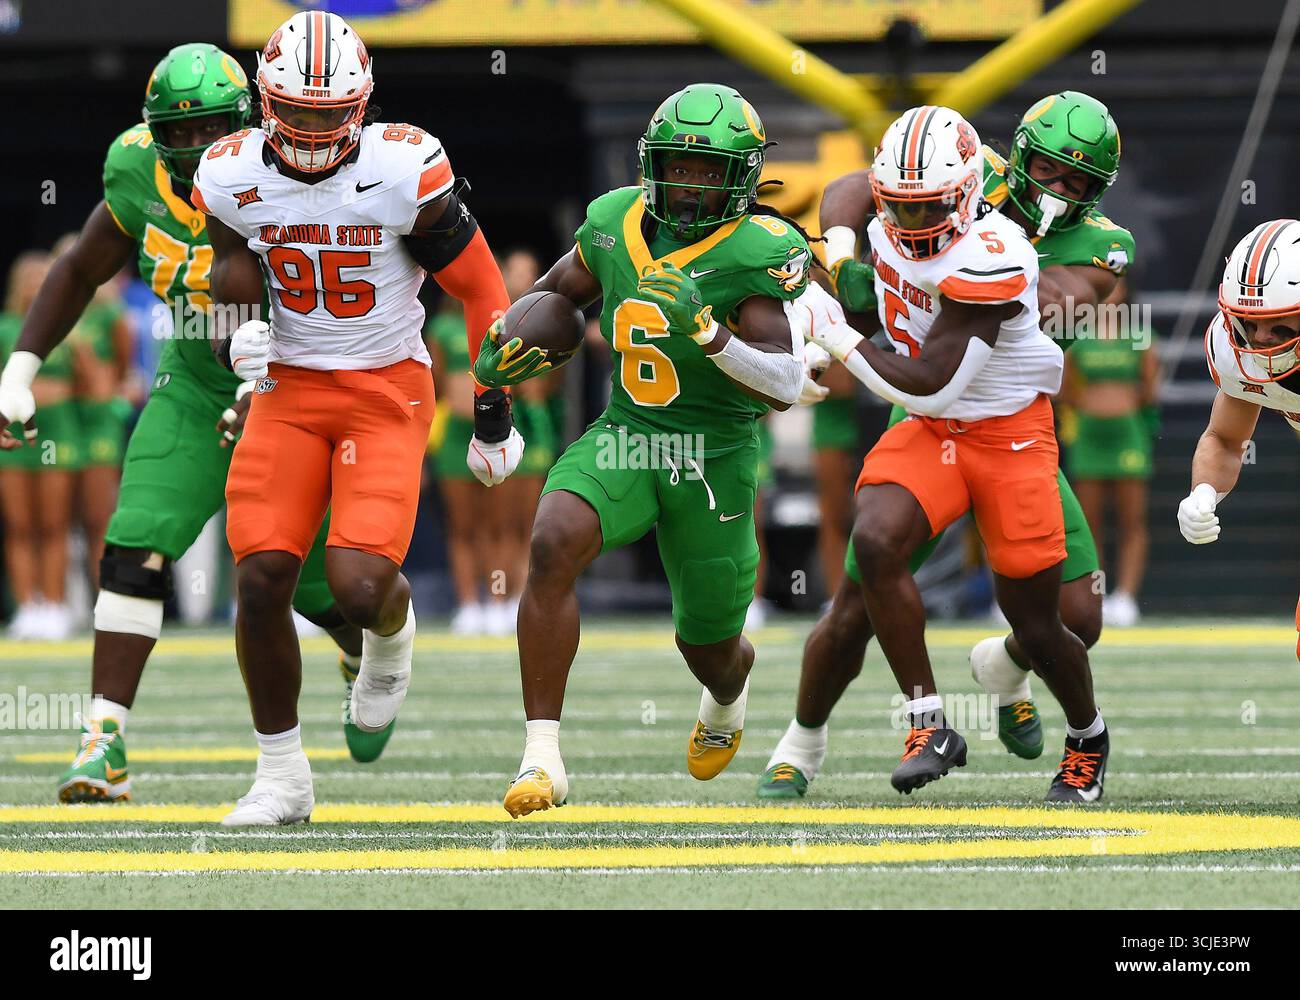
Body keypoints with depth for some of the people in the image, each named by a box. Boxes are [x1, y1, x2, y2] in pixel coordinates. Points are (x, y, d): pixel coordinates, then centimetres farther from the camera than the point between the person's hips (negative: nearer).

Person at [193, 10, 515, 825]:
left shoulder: (404, 172, -16)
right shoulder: (233, 178, -5)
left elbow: (481, 291, -5)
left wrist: (494, 417, 0)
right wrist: (240, 342, -12)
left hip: (388, 392, -3)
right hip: (289, 391, 3)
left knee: (360, 588, -18)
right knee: (260, 582, -9)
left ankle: (392, 633, 23)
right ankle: (282, 775, 7)